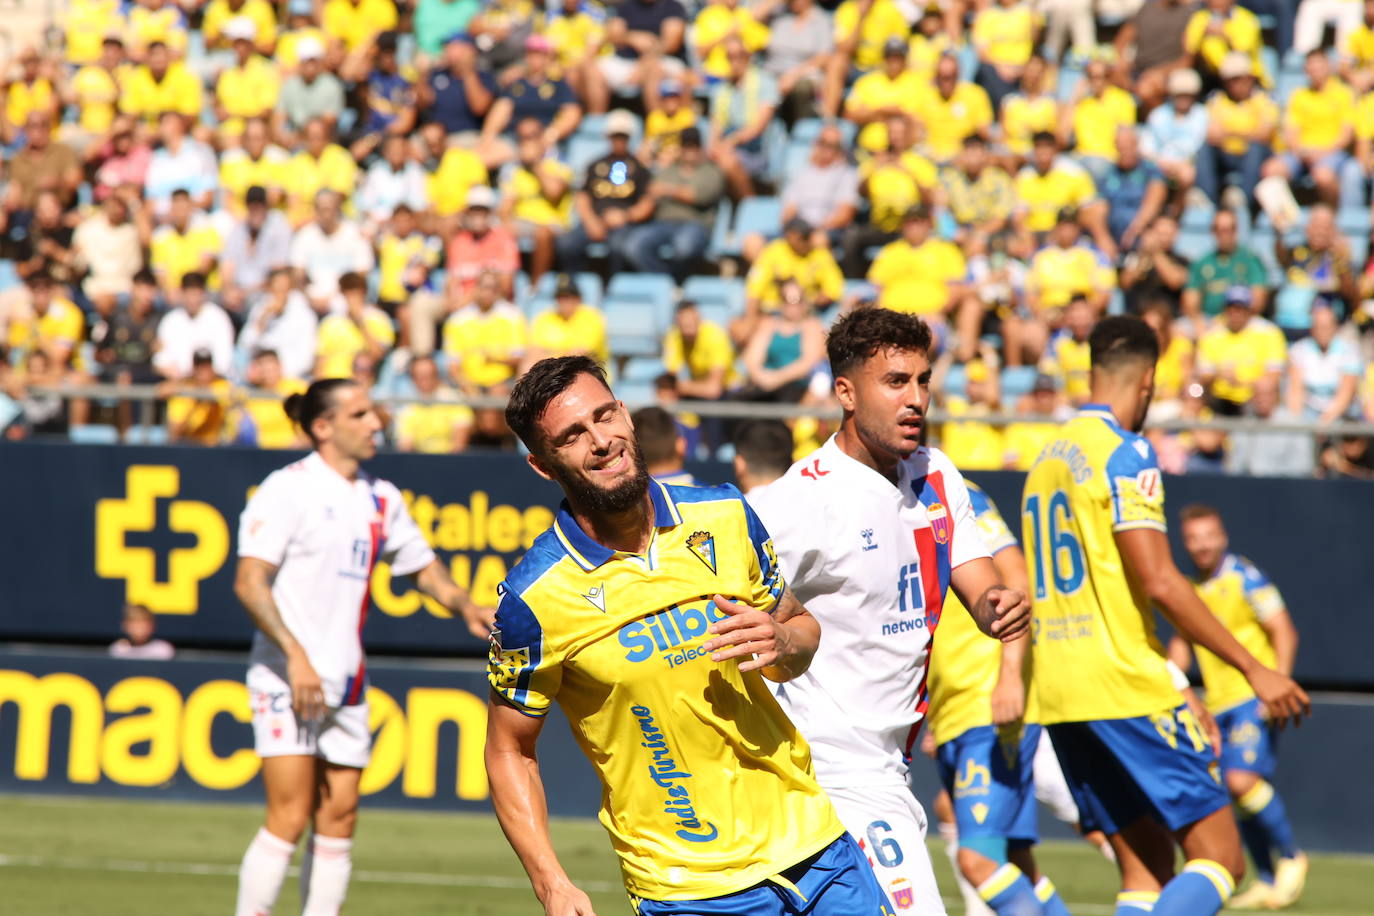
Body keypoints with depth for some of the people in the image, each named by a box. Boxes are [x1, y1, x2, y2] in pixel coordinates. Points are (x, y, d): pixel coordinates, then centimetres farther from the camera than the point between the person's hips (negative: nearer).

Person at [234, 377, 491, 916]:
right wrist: (296, 655, -22)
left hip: (346, 684, 7)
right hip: (288, 679, -7)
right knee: (290, 816, -12)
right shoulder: (288, 489, -8)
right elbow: (249, 583, -14)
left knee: (339, 818, 4)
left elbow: (421, 565, 25)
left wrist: (466, 608, 6)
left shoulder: (380, 498, 12)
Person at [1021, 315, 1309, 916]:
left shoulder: (1047, 459, 17)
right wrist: (1254, 669, -15)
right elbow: (1158, 583, -18)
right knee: (1218, 859, -7)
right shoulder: (1125, 454, -10)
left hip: (1057, 689, 9)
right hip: (1125, 686, -8)